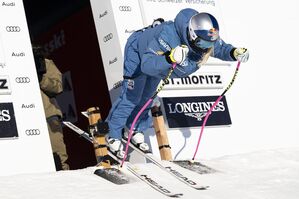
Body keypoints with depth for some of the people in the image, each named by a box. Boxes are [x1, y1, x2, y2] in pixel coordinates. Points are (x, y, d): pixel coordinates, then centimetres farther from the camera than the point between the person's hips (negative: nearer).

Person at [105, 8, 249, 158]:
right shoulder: (168, 38, -51)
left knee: (147, 97, 20)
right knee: (131, 97, -8)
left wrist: (235, 52, -34)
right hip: (139, 52, -7)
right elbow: (147, 65, -54)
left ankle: (134, 129, 39)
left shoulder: (207, 39, -31)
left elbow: (221, 49, -10)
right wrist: (170, 58, -71)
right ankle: (114, 136, 7)